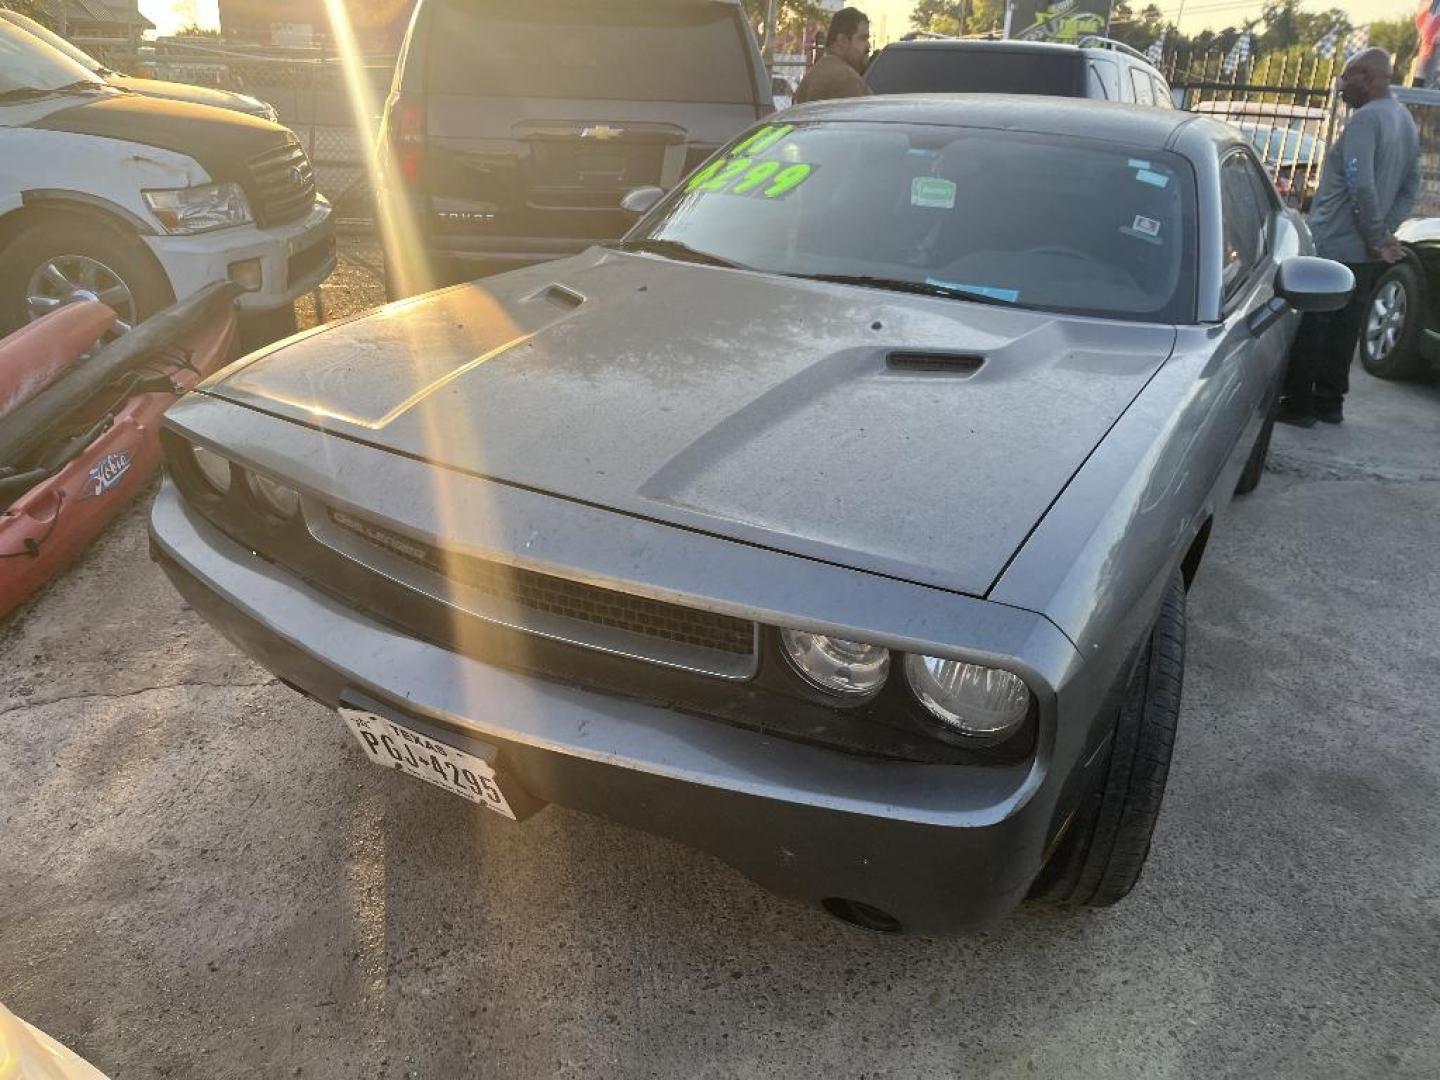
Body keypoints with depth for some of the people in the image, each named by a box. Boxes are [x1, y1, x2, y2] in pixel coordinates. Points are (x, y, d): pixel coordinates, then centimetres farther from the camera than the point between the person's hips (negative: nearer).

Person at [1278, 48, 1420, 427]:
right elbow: (1411, 185, 14)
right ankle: (1329, 402, 22)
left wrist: (1378, 238, -15)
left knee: (1308, 328, -1)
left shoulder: (1365, 118, -16)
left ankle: (1298, 405, 3)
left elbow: (1362, 187, -24)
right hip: (1367, 253, 9)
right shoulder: (1405, 120, 13)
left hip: (1334, 246, -9)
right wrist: (1386, 233, 6)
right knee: (1344, 329, 15)